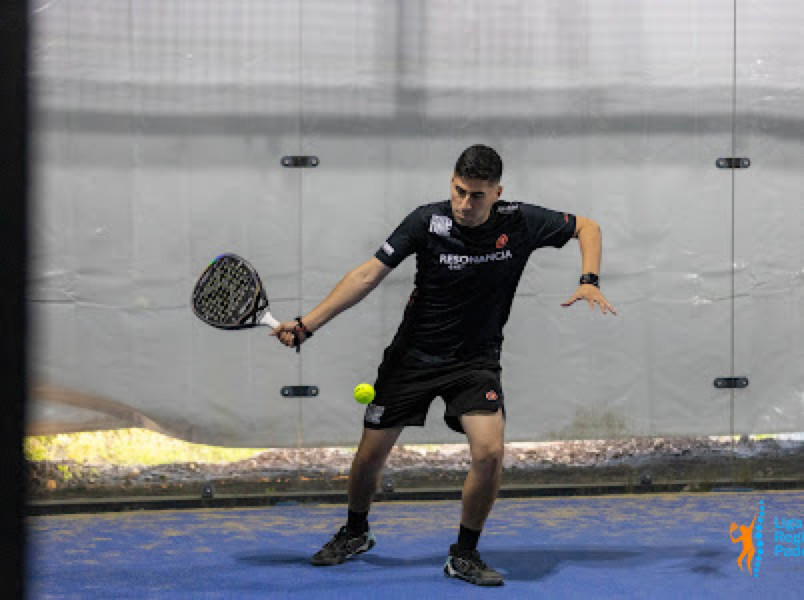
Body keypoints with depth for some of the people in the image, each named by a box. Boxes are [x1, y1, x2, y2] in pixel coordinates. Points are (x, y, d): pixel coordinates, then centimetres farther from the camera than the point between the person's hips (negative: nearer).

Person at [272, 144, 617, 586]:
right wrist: (307, 324, -20)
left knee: (489, 452, -22)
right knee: (370, 454, 6)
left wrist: (589, 281, -15)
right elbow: (368, 274, -14)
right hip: (413, 355, 0)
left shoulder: (520, 223, -13)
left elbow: (587, 227, 3)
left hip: (475, 362, 0)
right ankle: (355, 533, 38)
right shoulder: (427, 221, -16)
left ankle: (464, 556, -1)